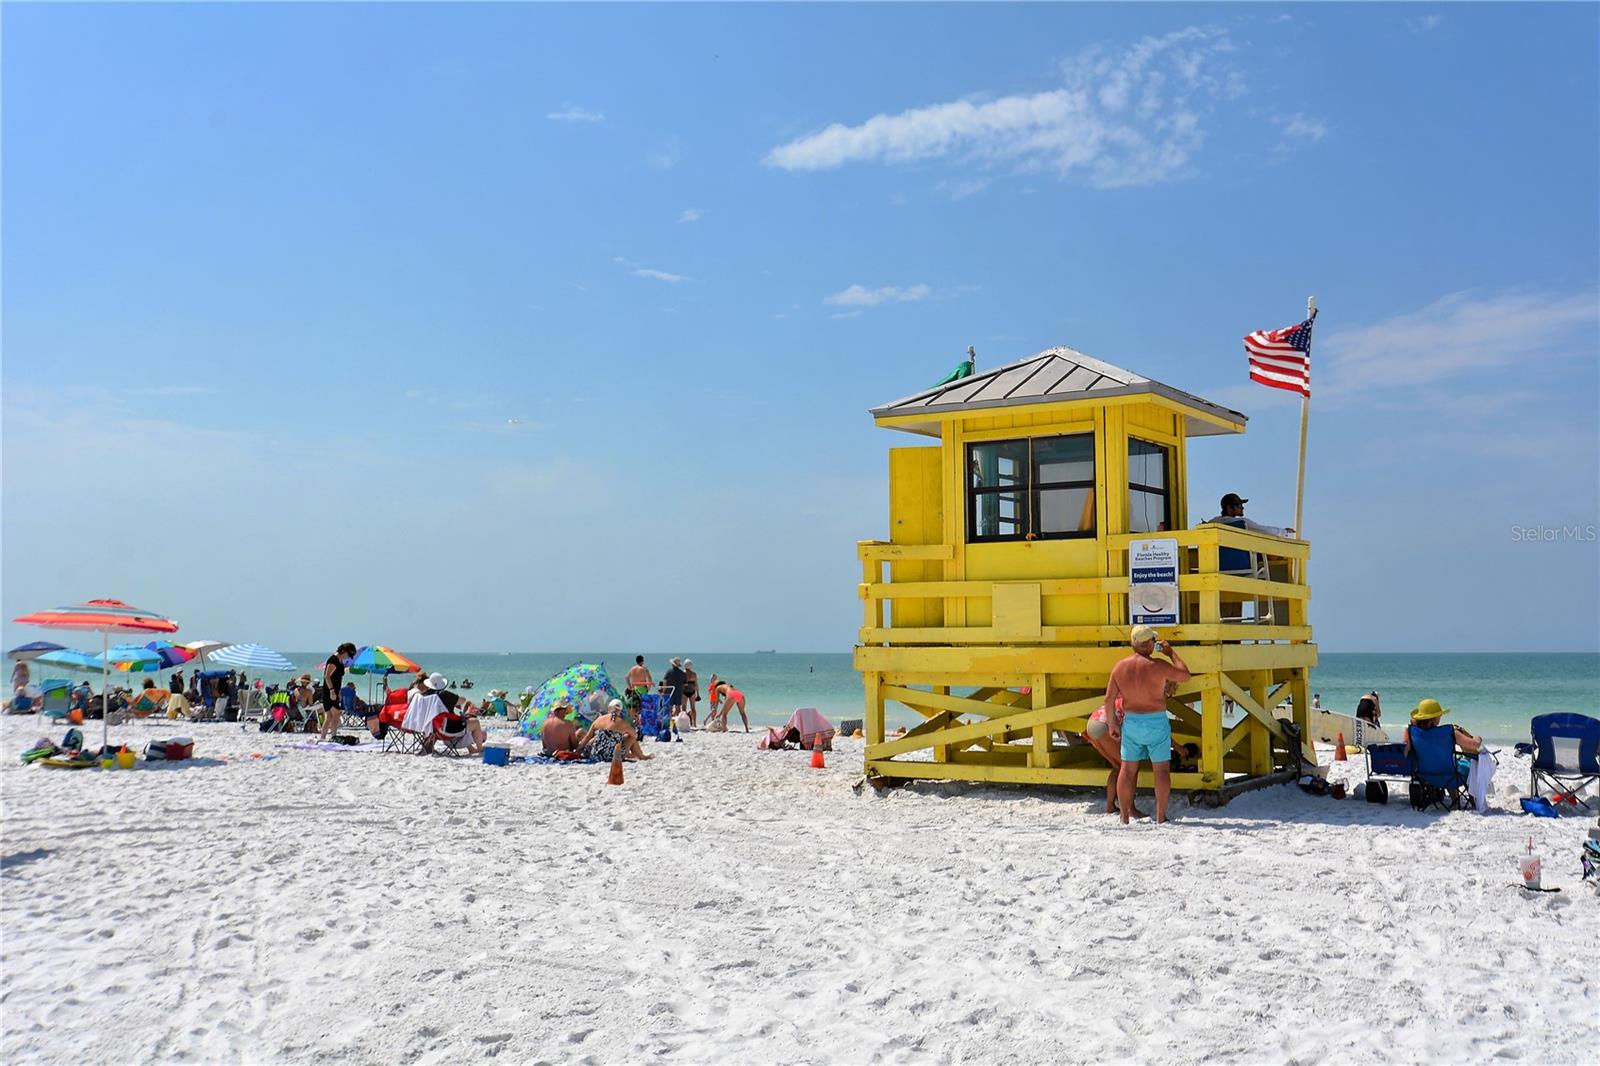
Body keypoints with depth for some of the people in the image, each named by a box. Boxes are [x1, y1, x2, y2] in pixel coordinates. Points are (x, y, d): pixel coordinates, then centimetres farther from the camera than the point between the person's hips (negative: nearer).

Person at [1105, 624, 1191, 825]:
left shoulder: (1119, 667, -2)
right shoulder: (1158, 666, -14)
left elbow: (1109, 699, -1)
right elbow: (1185, 676, 0)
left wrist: (1112, 724, 9)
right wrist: (1171, 654, 8)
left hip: (1130, 722, 3)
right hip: (1156, 722, -3)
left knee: (1128, 769, 10)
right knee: (1162, 769, 7)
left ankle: (1125, 816, 14)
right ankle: (1160, 816, 8)